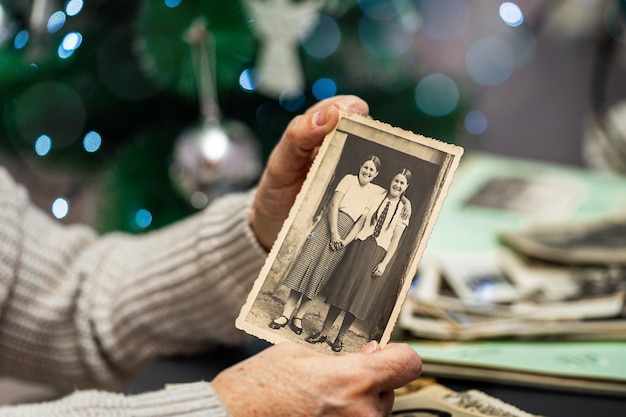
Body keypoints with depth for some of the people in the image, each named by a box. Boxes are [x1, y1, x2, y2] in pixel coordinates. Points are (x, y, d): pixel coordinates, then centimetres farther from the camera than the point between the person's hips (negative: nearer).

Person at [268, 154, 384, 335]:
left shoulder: (376, 193, 7)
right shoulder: (349, 179, 2)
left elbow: (363, 220, 0)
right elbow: (334, 205, -6)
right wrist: (334, 232, -13)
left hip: (346, 235, 2)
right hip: (327, 226, -1)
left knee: (320, 273, 3)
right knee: (306, 263, -7)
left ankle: (299, 315, 9)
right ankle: (287, 312, -5)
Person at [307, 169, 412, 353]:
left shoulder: (403, 210, 5)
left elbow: (395, 241, 2)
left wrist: (384, 263, -6)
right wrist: (346, 239, -7)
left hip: (378, 254, -1)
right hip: (359, 247, 1)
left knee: (359, 296, 2)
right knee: (342, 289, 2)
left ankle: (340, 337, 13)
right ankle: (324, 332, 9)